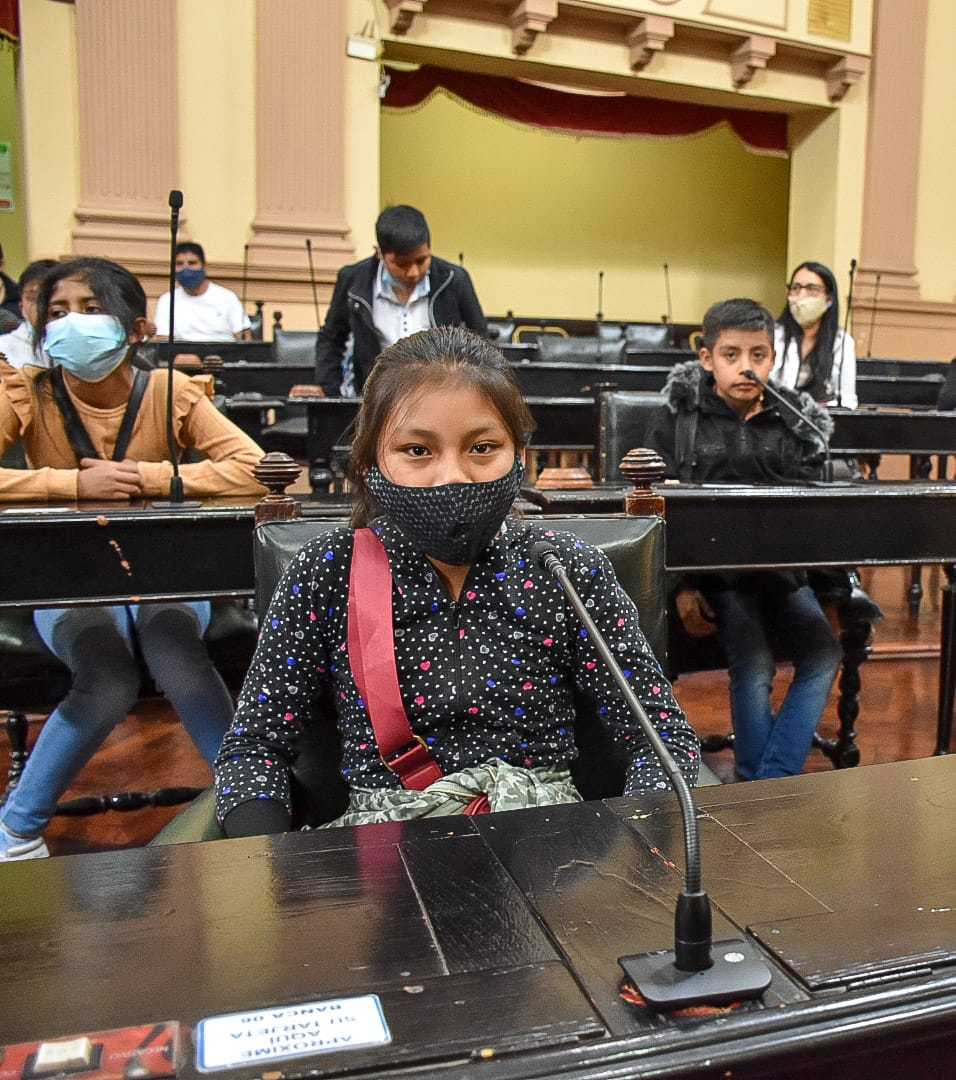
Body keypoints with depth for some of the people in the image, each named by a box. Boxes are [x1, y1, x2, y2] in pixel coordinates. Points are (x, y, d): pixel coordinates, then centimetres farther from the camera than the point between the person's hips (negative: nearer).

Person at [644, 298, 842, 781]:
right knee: (754, 667, -23)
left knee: (824, 656, -17)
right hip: (712, 566, -3)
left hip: (781, 566, 4)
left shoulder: (795, 422, 8)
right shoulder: (677, 418, 1)